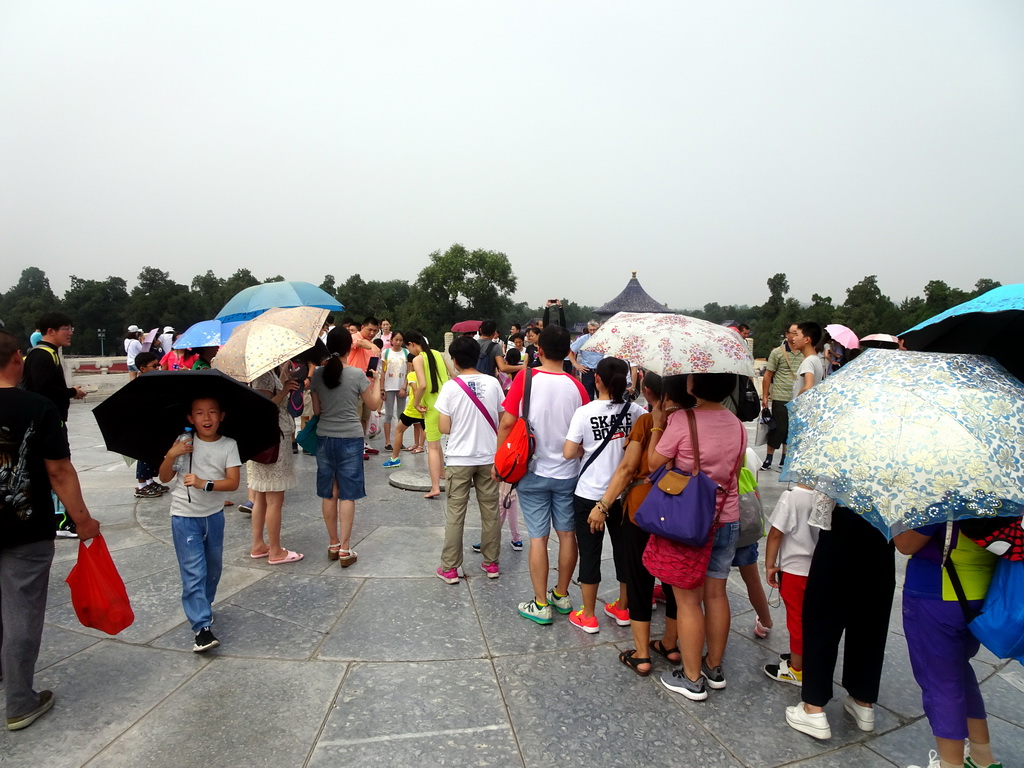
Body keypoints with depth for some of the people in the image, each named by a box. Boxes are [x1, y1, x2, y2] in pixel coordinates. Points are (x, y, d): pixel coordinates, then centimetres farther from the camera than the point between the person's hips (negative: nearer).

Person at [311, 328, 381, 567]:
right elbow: (373, 405, 0)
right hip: (350, 438, -3)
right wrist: (377, 383, 14)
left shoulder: (318, 374, -1)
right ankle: (345, 549, 6)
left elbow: (316, 410, 6)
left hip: (324, 438, 4)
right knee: (347, 494, 3)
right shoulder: (358, 374, -11)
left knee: (328, 493, 13)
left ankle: (333, 544, 23)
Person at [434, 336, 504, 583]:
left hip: (459, 459, -2)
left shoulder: (450, 386, -10)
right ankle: (491, 563, 23)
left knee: (455, 514, 6)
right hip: (488, 457, 2)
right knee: (490, 511, 12)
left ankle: (450, 568, 13)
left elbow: (444, 428, -10)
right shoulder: (493, 383, -3)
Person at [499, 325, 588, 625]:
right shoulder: (576, 386, -6)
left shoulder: (526, 378, -12)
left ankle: (541, 604, 13)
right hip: (568, 473, 2)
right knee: (567, 534, 15)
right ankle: (562, 595, 30)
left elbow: (507, 423, -12)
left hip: (534, 472, -2)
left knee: (538, 537, 5)